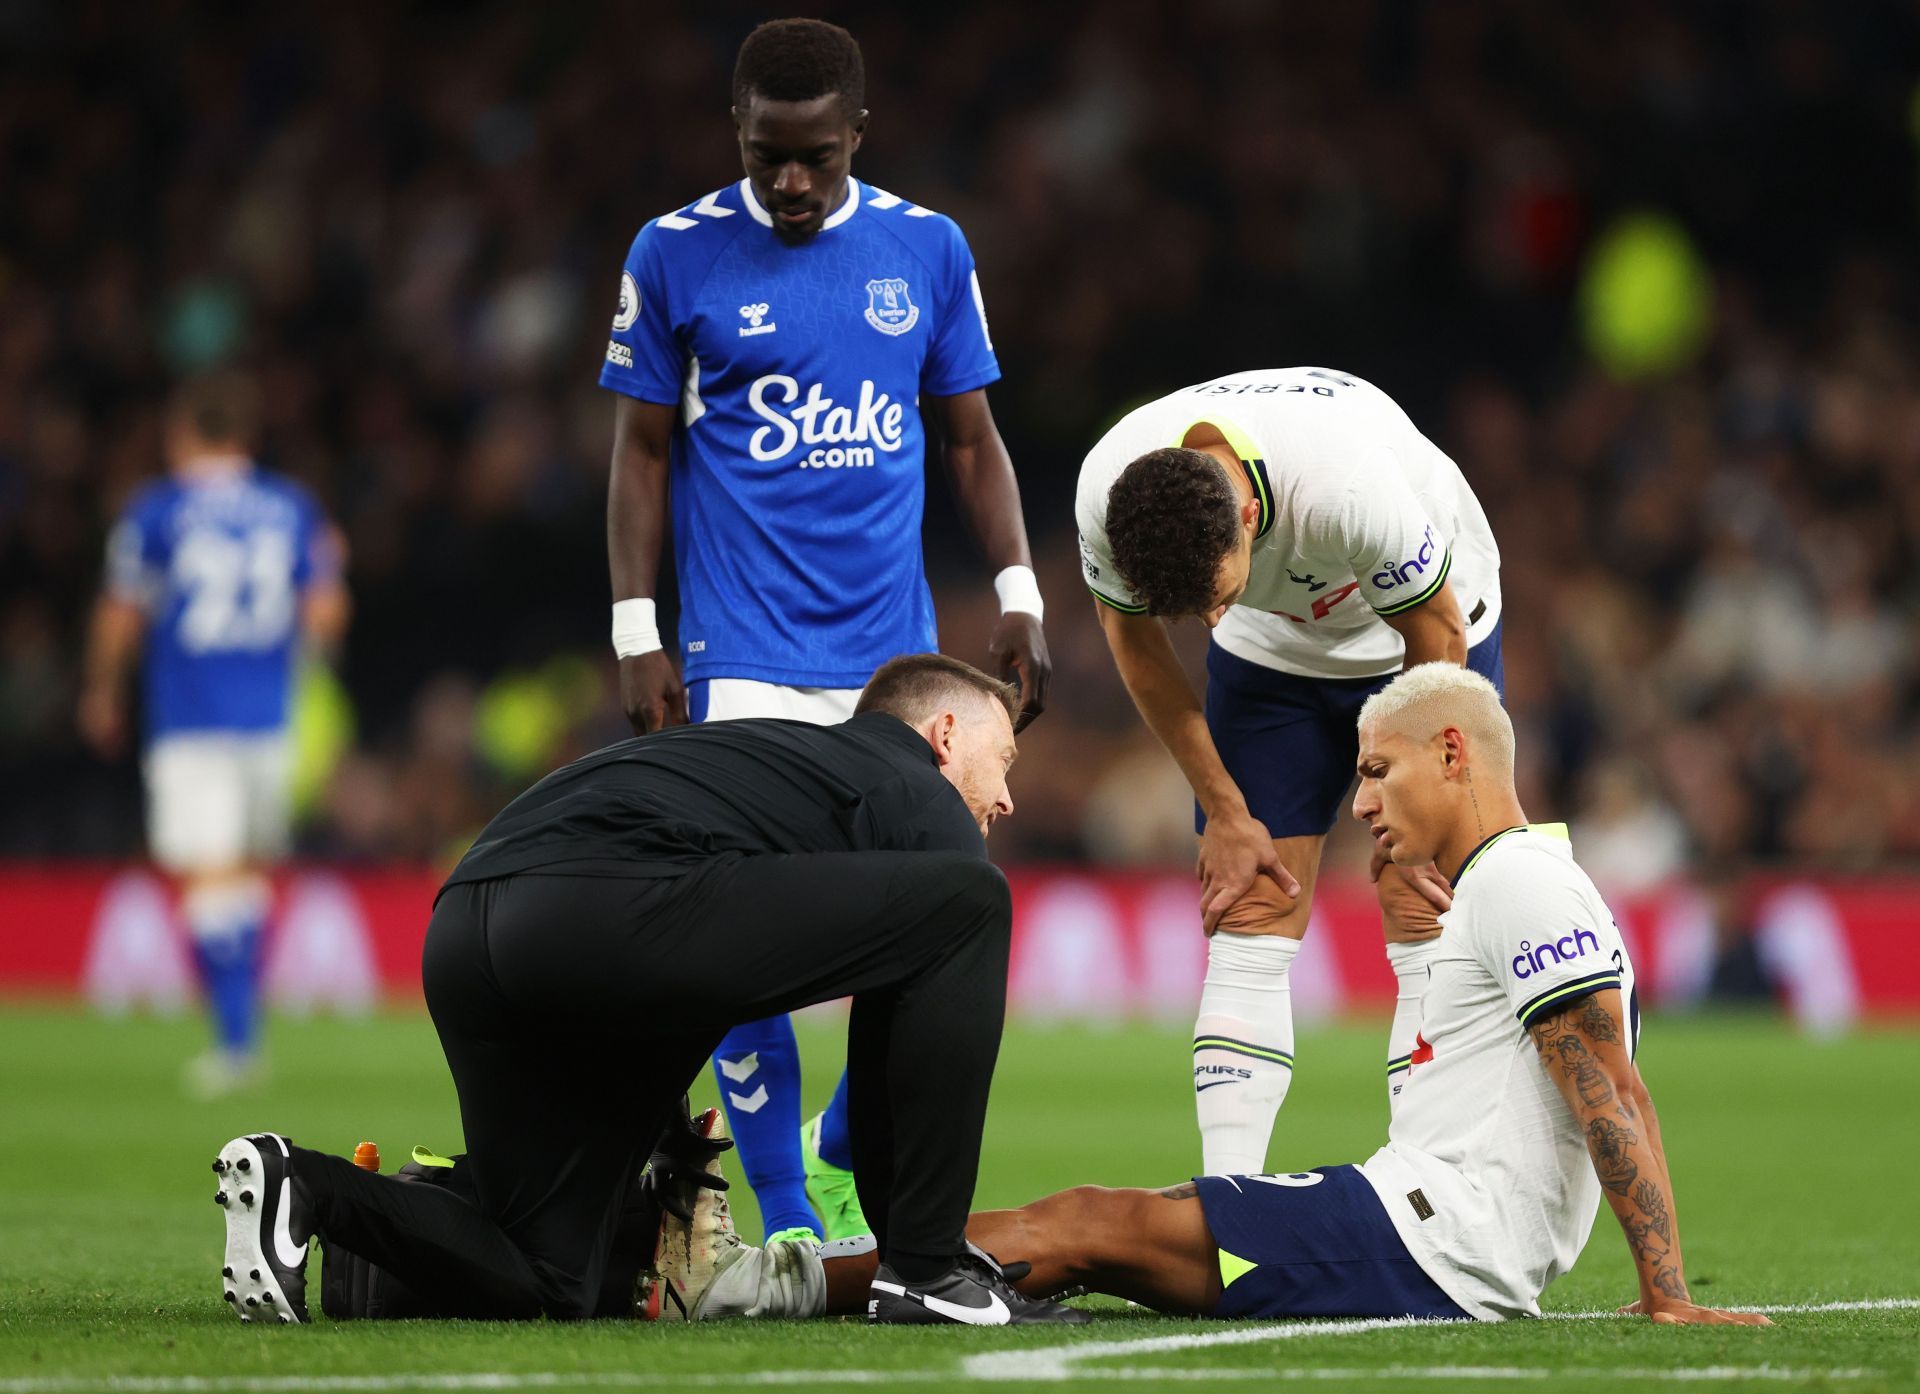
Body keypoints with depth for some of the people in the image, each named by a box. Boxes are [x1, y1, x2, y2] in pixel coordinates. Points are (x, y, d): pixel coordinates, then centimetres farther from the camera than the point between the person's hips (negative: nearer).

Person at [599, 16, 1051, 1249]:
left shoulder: (926, 250, 7)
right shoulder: (677, 257, 0)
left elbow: (971, 438, 14)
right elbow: (643, 452, 5)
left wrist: (1018, 598, 6)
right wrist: (637, 638, 0)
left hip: (898, 654, 3)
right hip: (743, 660, -3)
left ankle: (842, 1155, 22)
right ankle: (788, 1225, 1)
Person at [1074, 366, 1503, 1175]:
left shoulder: (1351, 490, -41)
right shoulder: (1105, 495, -29)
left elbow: (1439, 639, -22)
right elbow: (1132, 638, -7)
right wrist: (1225, 811, -4)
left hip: (1418, 636, -3)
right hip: (1272, 650, 3)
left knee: (1425, 930, -13)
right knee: (1248, 927, -7)